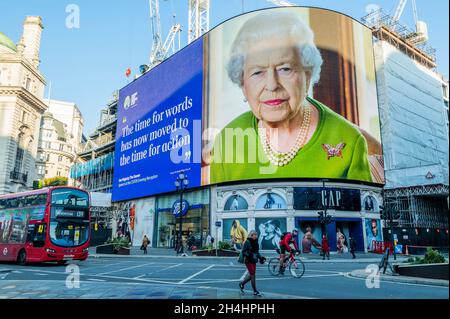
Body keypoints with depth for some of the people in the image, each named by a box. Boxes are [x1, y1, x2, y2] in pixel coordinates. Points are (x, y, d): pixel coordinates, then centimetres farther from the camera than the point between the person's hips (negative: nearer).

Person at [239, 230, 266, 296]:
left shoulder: (256, 242, 9)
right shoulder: (247, 242, -13)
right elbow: (243, 251, -13)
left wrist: (260, 257, 7)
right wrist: (248, 255, -28)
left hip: (254, 261, 7)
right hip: (248, 261, -7)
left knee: (251, 275, 13)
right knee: (253, 275, -5)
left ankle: (242, 283, 35)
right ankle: (255, 291, 3)